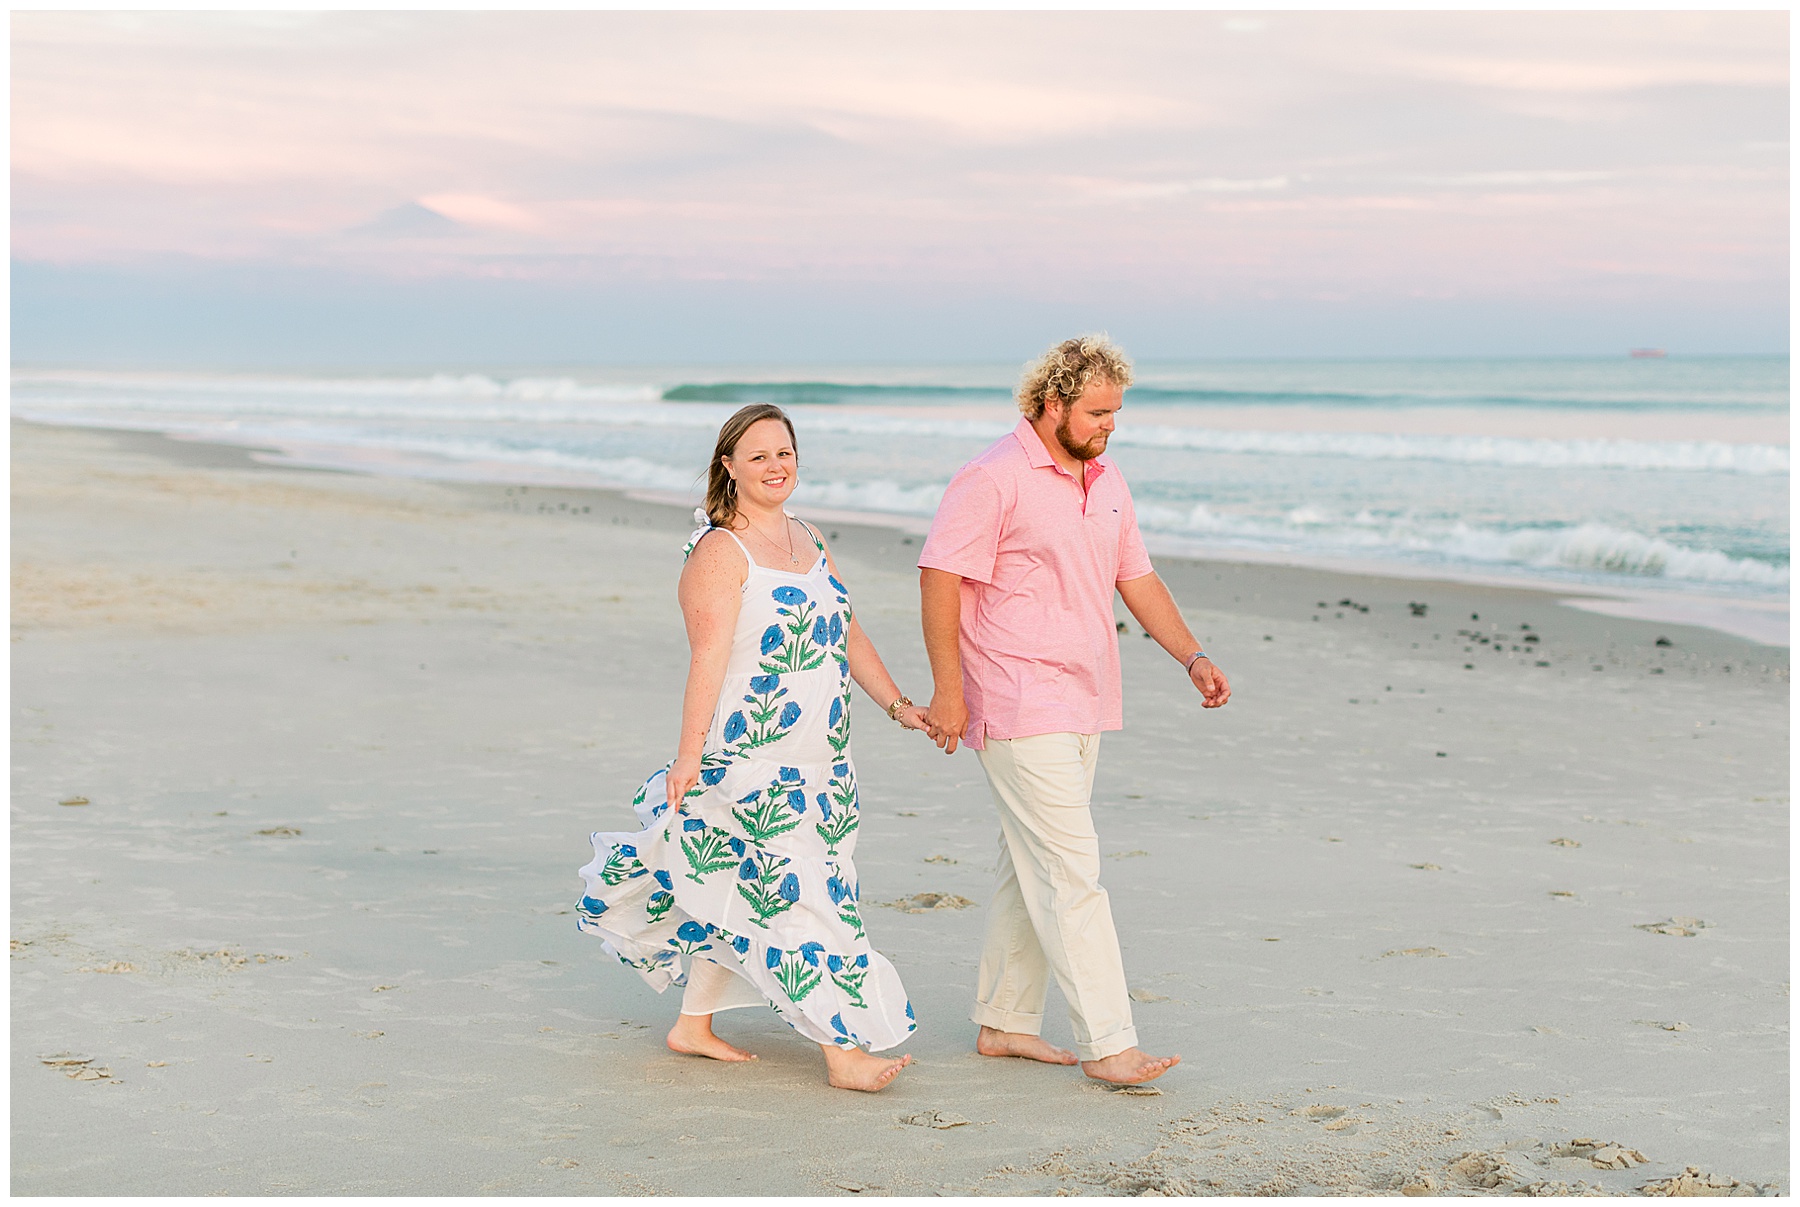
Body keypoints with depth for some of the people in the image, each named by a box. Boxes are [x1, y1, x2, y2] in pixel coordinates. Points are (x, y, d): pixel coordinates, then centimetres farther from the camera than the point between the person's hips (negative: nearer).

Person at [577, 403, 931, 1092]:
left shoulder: (807, 540, 14)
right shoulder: (720, 551, -11)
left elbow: (848, 634, 18)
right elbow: (708, 661, -16)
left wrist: (897, 705, 12)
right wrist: (689, 758, -19)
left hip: (819, 764, 8)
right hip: (751, 760, -8)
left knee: (738, 896, 14)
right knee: (797, 898, -7)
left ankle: (693, 1025, 25)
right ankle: (843, 1050, -5)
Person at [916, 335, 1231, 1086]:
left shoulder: (1105, 481, 13)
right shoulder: (994, 479, -12)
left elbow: (1136, 578, 19)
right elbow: (939, 578, -14)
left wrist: (1192, 657, 7)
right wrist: (948, 687, -18)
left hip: (1081, 706, 8)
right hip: (1018, 709, -8)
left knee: (1029, 869, 13)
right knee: (1071, 871, -11)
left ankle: (1005, 1022, 22)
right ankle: (1106, 1042, -10)